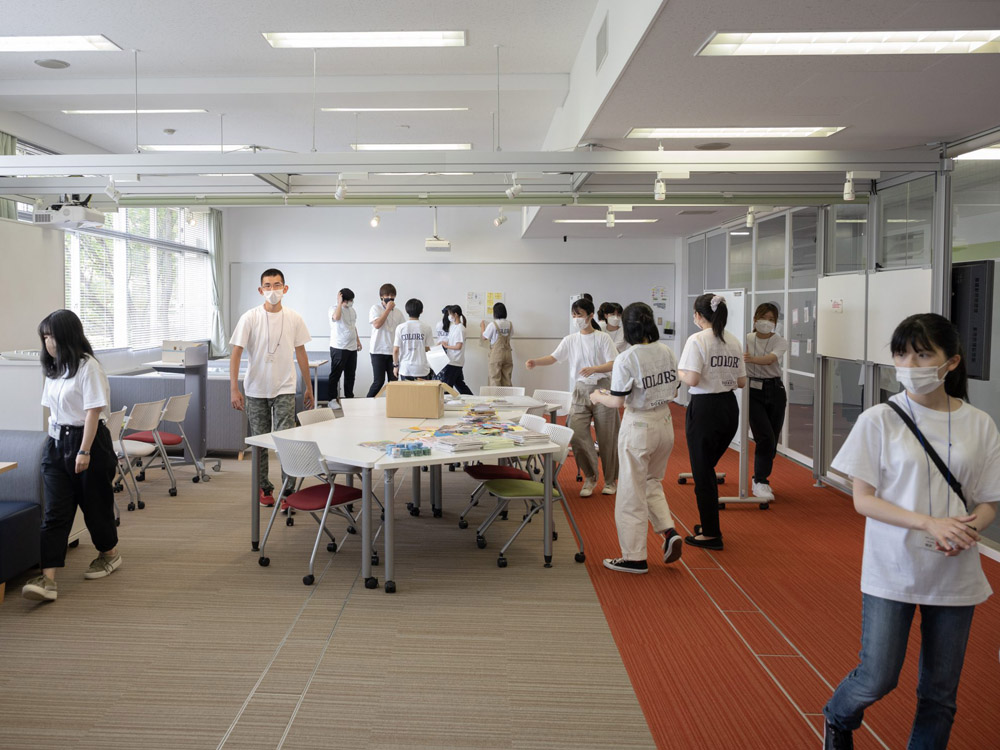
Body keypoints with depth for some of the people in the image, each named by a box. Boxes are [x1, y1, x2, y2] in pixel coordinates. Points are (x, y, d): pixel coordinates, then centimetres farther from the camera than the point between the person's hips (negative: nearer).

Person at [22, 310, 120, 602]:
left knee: (95, 503, 9)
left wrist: (84, 451, -19)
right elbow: (53, 409, 17)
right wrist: (54, 441, 13)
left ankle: (110, 554, 33)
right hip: (57, 444, 7)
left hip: (88, 441, -7)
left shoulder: (88, 367, -14)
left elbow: (93, 411, -17)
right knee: (55, 512, -3)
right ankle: (48, 579, -8)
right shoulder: (54, 369, 11)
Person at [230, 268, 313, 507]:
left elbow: (300, 353, 10)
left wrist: (309, 387, 13)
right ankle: (264, 488, 25)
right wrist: (234, 389, -15)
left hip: (284, 389, 0)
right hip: (255, 390, 0)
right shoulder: (250, 318, -7)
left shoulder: (294, 319, 1)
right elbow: (236, 353, -8)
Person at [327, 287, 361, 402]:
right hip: (338, 348, -7)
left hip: (352, 348, 7)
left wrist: (358, 340, 22)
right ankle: (332, 399, 4)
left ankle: (349, 397, 21)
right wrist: (339, 302, -23)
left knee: (350, 375, 11)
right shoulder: (334, 309, -9)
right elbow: (336, 317, -33)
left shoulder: (352, 310, 14)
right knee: (335, 374, -2)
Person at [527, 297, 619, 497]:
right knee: (576, 434, -9)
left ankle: (610, 480, 21)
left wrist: (593, 369, -26)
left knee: (606, 437, 3)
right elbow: (553, 357, -2)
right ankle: (590, 478, 10)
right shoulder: (570, 340, 7)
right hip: (581, 390, 3)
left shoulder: (602, 338, -3)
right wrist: (535, 362, -20)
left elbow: (613, 364, -9)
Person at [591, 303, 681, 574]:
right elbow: (673, 392, 9)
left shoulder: (626, 359, -19)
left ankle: (635, 557, 15)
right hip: (664, 423, 6)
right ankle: (669, 532, 10)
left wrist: (598, 396, 2)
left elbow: (617, 402, -17)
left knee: (632, 492, 6)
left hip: (638, 427, -6)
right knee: (652, 482, 26)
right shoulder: (667, 353, 0)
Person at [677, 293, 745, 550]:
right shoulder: (734, 341, 7)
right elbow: (741, 382, 10)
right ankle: (710, 524, 29)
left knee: (702, 473, 5)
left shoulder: (697, 340, -13)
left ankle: (710, 534, 13)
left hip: (705, 409, -7)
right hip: (730, 408, 7)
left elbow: (692, 379, -21)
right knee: (707, 468, 21)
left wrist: (678, 372, 0)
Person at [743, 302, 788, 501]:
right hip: (753, 391, -2)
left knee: (772, 440, 7)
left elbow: (769, 359, -22)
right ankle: (760, 482, -3)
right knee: (766, 438, -14)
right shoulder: (746, 339, 0)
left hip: (775, 391, 2)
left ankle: (761, 479, 25)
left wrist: (752, 359, -42)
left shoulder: (780, 342, -1)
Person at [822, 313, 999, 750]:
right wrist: (928, 523, -21)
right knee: (877, 680, -1)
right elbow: (863, 499, -8)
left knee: (940, 693, 11)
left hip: (954, 574, 3)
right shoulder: (879, 420, -8)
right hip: (892, 571, -2)